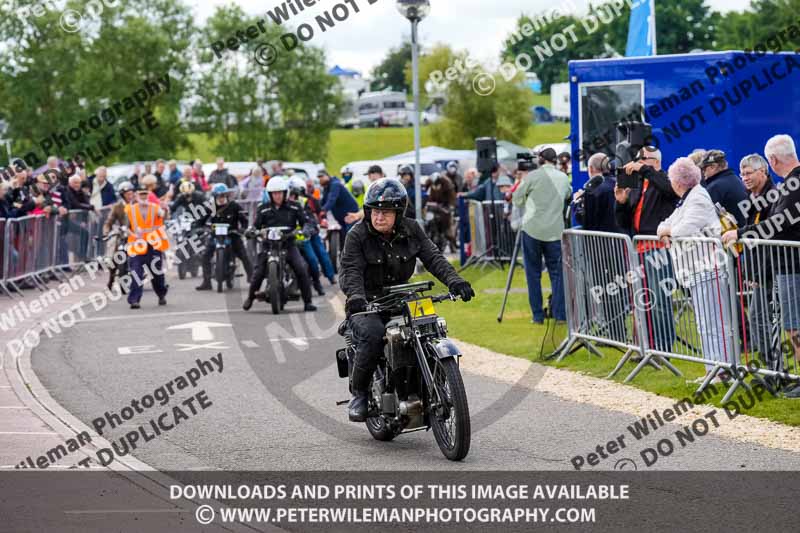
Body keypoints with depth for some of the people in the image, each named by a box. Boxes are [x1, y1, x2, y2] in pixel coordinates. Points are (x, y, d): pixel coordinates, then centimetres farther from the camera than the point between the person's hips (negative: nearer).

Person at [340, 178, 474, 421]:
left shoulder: (411, 230, 4)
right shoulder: (357, 236, -7)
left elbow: (433, 258, -3)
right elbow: (351, 271, -18)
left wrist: (454, 281, -21)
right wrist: (356, 296, -39)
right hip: (367, 305, -4)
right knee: (373, 335, -33)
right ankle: (359, 394, -15)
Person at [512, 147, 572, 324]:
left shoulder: (533, 176, -5)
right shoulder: (564, 178, 6)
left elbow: (516, 200, 3)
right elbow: (568, 196, 21)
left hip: (533, 229, -2)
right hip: (555, 231, 2)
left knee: (533, 273, 4)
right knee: (557, 273, 8)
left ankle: (537, 315, 2)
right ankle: (561, 314, 3)